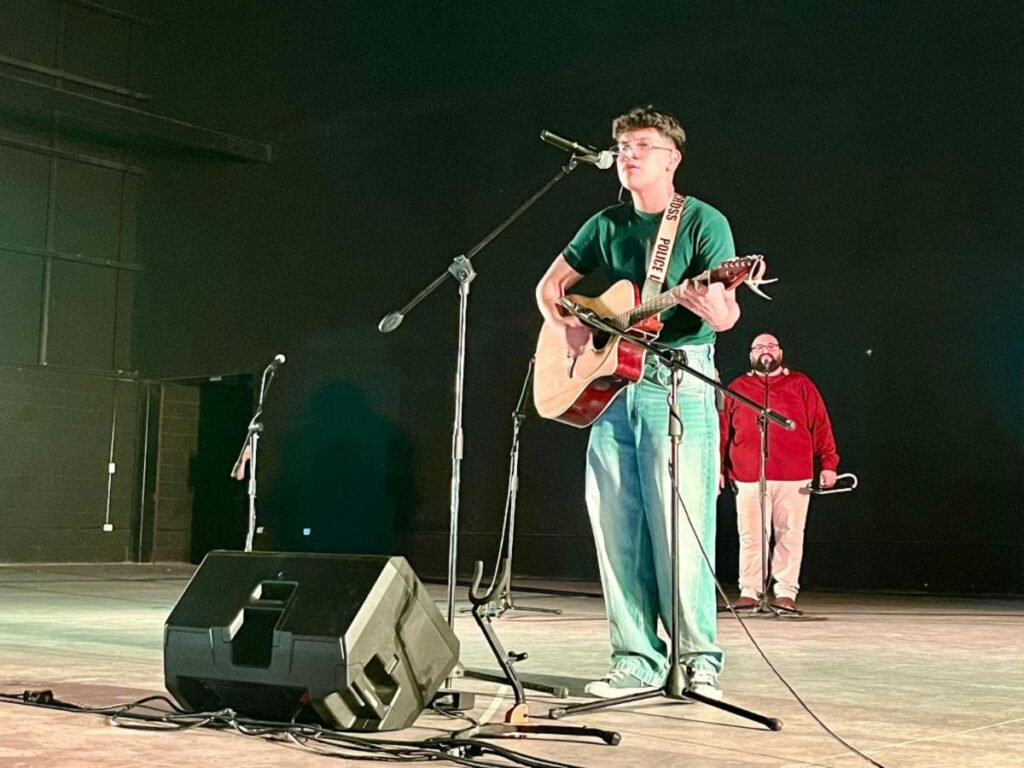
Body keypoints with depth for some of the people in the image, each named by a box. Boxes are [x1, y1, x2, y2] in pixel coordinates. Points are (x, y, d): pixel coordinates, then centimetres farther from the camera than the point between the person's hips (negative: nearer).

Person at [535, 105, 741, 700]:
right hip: (611, 384, 6)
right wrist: (568, 327, 3)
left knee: (679, 526, -10)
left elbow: (727, 315, -10)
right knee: (615, 525, 4)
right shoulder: (606, 225, 15)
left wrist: (714, 308, -33)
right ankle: (638, 659, 12)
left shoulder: (703, 222, -1)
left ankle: (700, 659, 1)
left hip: (680, 383, -6)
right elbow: (551, 285, 23)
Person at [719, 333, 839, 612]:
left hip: (794, 477, 0)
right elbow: (723, 431, 11)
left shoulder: (801, 384, 13)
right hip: (749, 477, 0)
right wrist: (717, 468, 4)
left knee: (790, 535, 1)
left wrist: (828, 463, 0)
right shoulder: (737, 388, 14)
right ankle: (749, 592, 6)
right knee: (751, 536, 0)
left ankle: (786, 593, 7)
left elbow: (820, 426, 8)